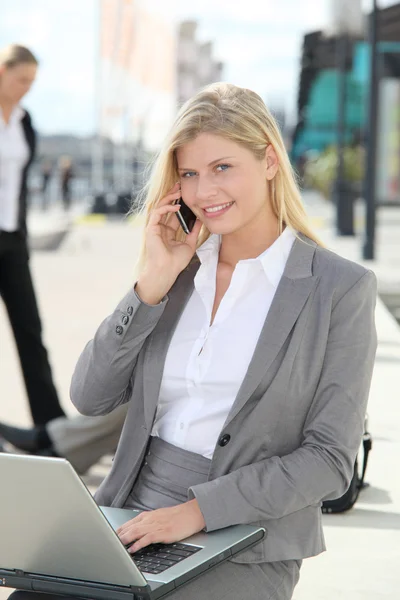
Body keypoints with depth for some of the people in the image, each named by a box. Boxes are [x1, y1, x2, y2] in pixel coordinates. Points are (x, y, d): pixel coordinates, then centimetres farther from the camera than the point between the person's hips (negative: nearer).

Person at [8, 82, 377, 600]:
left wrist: (200, 509, -18)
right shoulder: (178, 266, 10)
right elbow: (90, 397, 4)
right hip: (128, 520, 4)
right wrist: (151, 284, -6)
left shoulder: (341, 288, -5)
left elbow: (330, 460, -8)